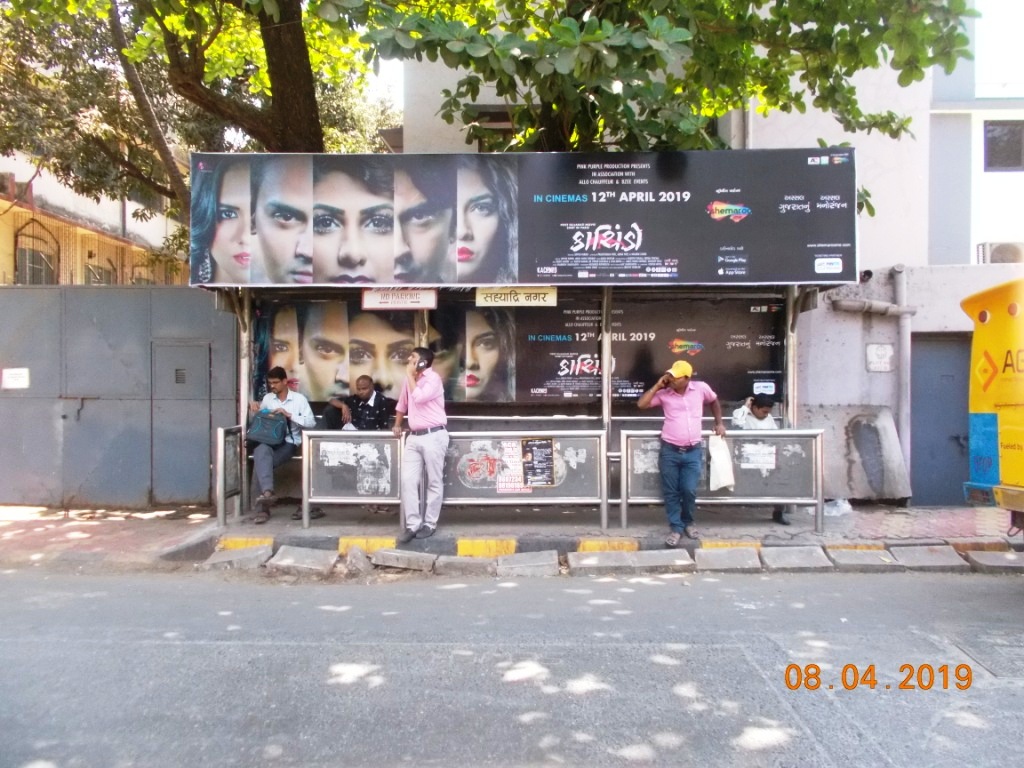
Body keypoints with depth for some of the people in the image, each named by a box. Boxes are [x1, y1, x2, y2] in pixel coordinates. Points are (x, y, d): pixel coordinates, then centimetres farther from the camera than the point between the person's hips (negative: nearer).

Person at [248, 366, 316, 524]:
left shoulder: (299, 399, 6)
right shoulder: (267, 398, 18)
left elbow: (311, 422, -3)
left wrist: (289, 415, -12)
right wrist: (253, 405, 11)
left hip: (288, 443, -3)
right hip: (268, 440, 3)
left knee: (260, 461, -30)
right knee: (261, 451, -36)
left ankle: (262, 508, -29)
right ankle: (267, 492, -46)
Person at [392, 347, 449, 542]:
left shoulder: (433, 378, -8)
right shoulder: (409, 380, 14)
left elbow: (419, 398, -24)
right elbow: (402, 404, 29)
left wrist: (410, 374, -12)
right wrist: (397, 425, 33)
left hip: (433, 436, -7)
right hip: (414, 436, 7)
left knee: (434, 482, 2)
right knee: (408, 480, 0)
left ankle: (430, 523, 10)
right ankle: (412, 524, 5)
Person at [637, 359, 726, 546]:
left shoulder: (701, 388, -1)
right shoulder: (664, 393, -2)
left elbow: (714, 401, 19)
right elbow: (641, 404, -9)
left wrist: (719, 423, 16)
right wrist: (657, 386, -10)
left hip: (693, 451, 0)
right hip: (669, 451, 0)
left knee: (689, 491, 0)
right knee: (671, 492, 4)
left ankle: (688, 523, 26)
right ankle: (676, 528, 16)